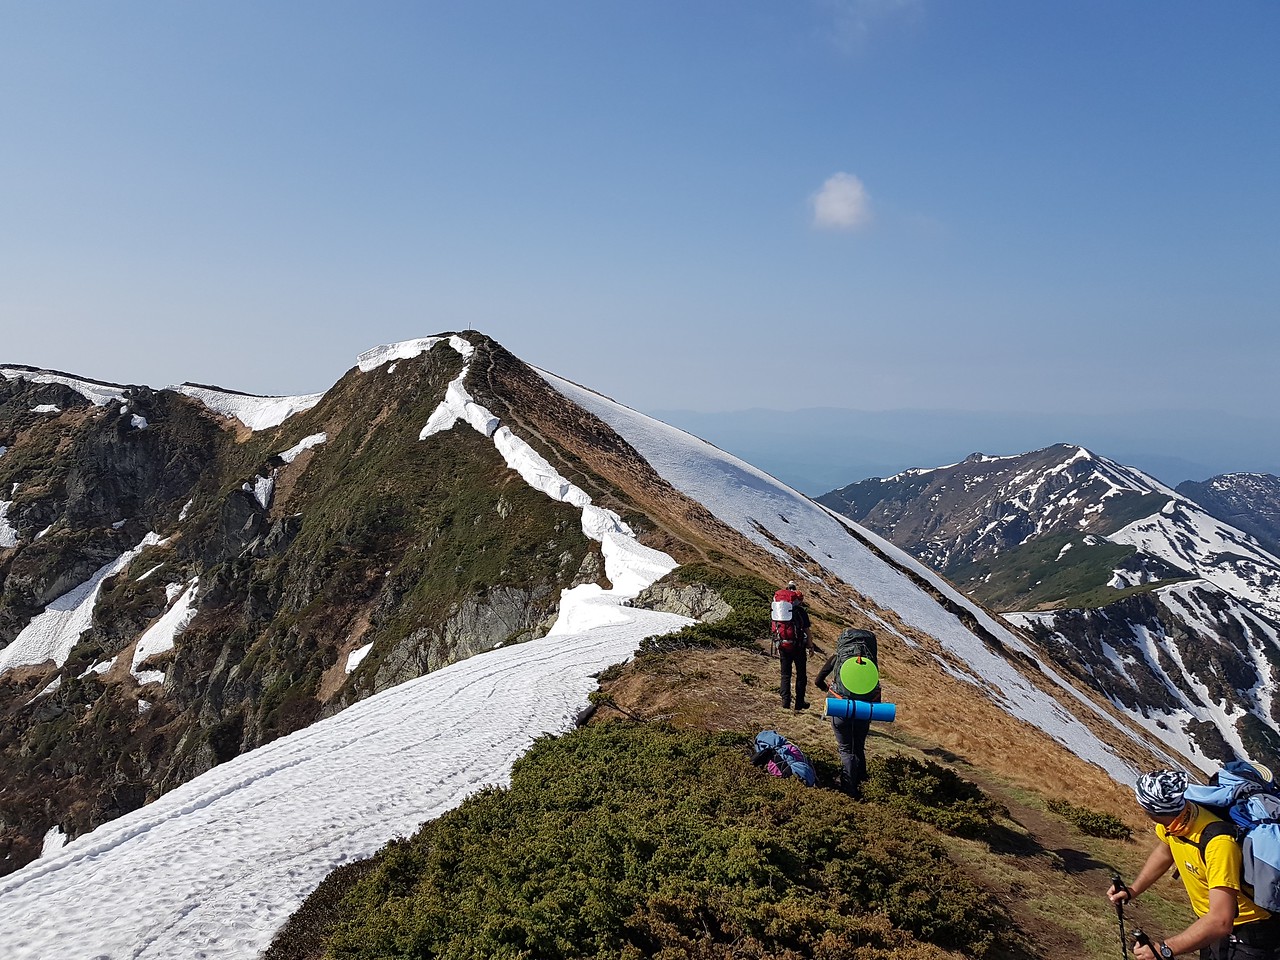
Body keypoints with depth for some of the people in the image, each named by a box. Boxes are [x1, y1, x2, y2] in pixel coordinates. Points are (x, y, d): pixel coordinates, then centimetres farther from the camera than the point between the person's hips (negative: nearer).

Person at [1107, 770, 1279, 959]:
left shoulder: (1218, 842, -38)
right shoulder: (1171, 819, -15)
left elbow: (1221, 921, -42)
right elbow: (1164, 852, 10)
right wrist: (1132, 890, 4)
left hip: (1249, 934, -7)